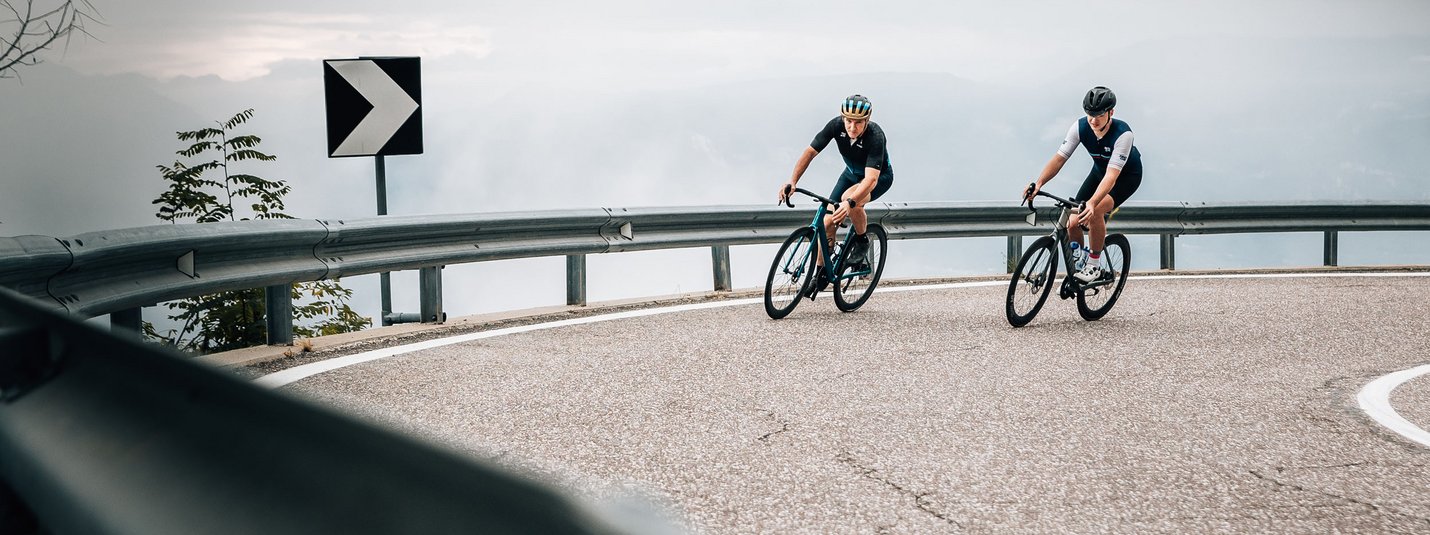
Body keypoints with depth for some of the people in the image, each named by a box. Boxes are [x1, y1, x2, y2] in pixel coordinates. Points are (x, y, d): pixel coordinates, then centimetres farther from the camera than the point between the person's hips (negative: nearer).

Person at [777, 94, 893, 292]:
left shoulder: (875, 137, -37)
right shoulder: (836, 125, -25)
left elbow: (871, 179, -47)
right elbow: (810, 152, -18)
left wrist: (849, 202, -61)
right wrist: (792, 182, -30)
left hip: (879, 177, -5)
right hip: (852, 173, 5)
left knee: (850, 198, -36)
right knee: (828, 222, -7)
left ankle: (861, 242, -9)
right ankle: (821, 274, 10)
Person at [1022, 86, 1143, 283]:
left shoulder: (1123, 134, -36)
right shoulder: (1080, 127, -23)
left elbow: (1112, 175, -43)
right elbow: (1059, 158, -23)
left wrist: (1092, 203, -57)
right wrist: (1038, 183, -40)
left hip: (1127, 175, -5)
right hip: (1100, 170, 5)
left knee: (1094, 212, -31)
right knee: (1073, 223, -11)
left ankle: (1094, 266, -13)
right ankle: (1078, 264, 17)